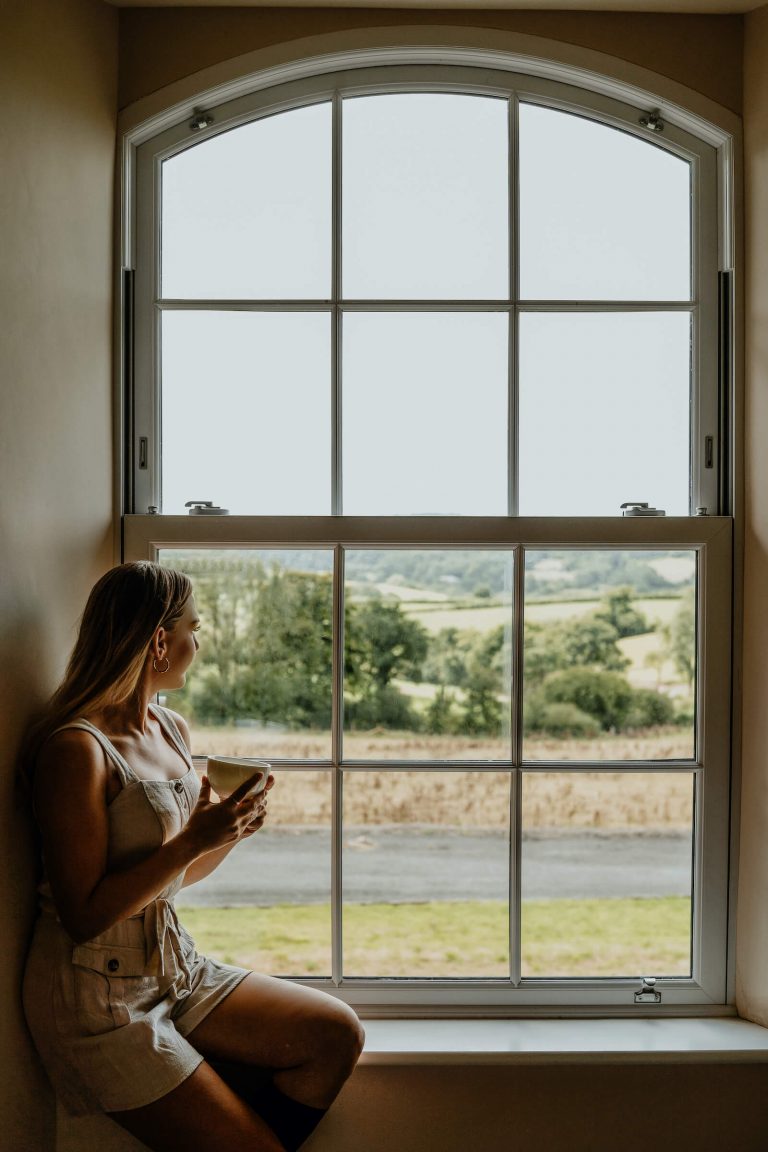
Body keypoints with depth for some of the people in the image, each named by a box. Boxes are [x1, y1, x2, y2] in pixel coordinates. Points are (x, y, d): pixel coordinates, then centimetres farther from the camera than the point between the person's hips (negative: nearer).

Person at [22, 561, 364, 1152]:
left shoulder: (173, 730, 6)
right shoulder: (75, 749, -20)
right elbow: (84, 915, -20)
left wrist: (233, 831, -5)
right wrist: (192, 841, -24)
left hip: (174, 965, 8)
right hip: (96, 994, -8)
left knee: (337, 1034, 1)